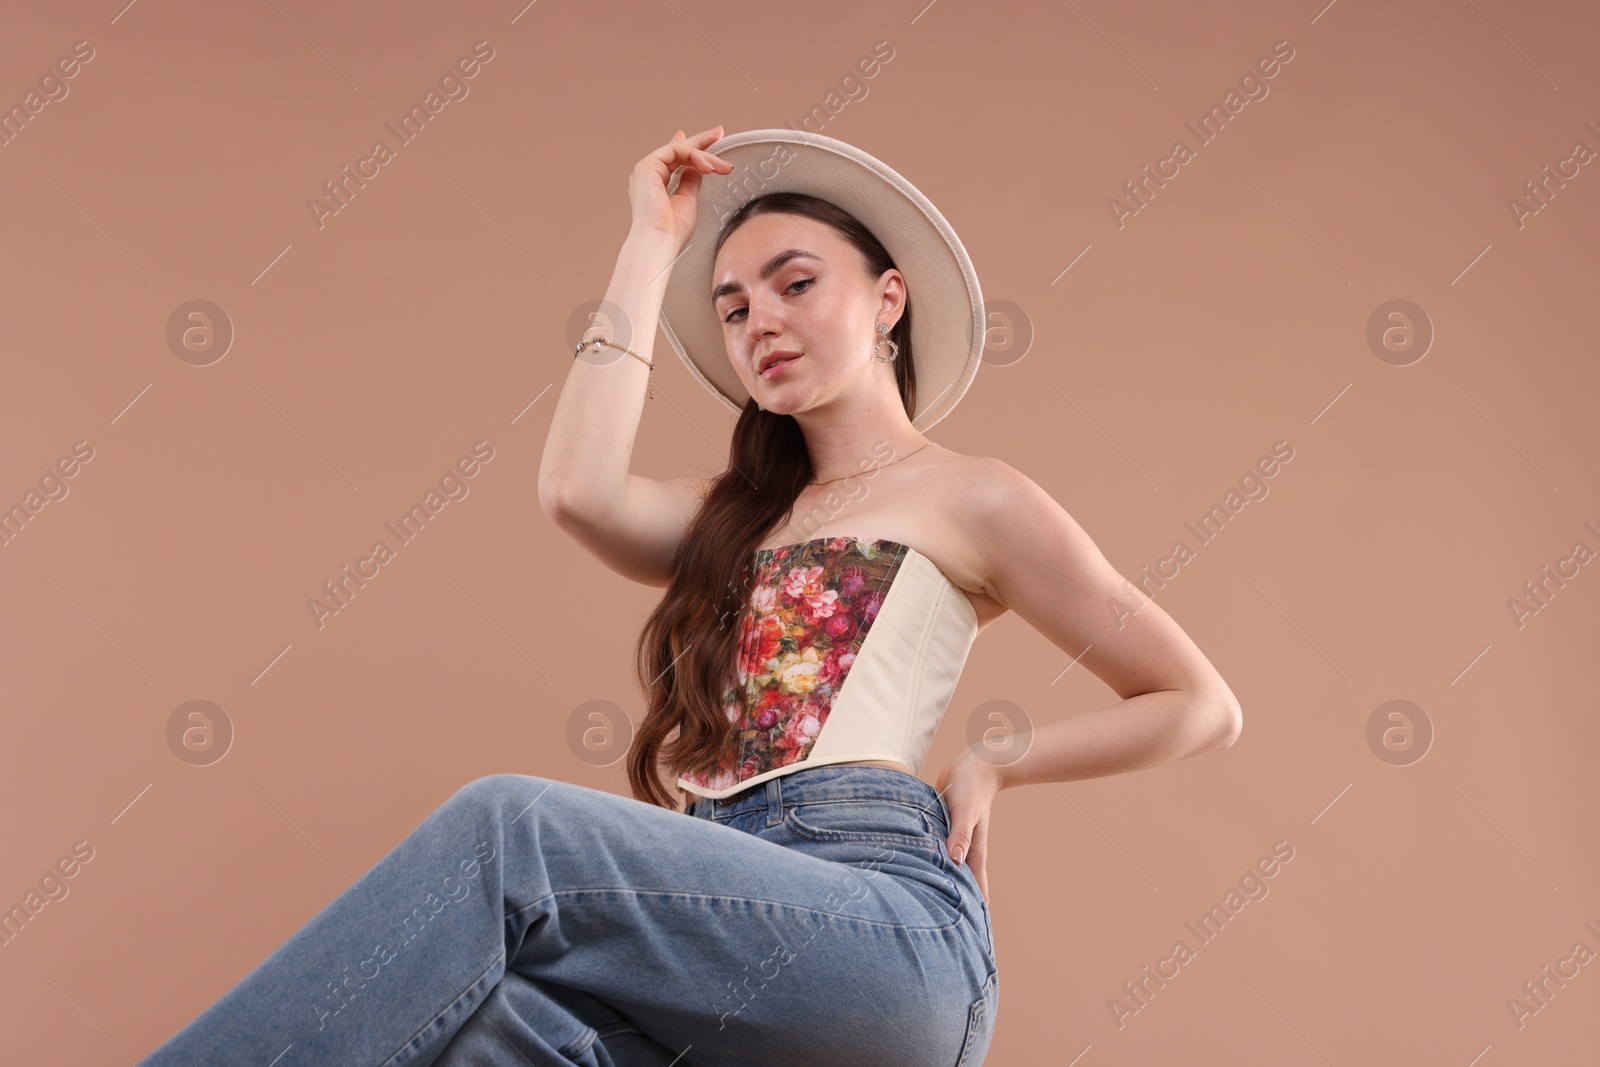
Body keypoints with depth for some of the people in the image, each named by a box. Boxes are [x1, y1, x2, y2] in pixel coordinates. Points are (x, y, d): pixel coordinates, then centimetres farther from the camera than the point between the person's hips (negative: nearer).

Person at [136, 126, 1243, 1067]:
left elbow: (1201, 705, 16)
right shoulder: (736, 513, 28)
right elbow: (579, 490, 4)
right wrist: (654, 243, 13)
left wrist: (995, 760, 8)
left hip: (881, 906, -5)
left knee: (504, 825, -29)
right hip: (724, 921, 5)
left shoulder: (971, 499, 14)